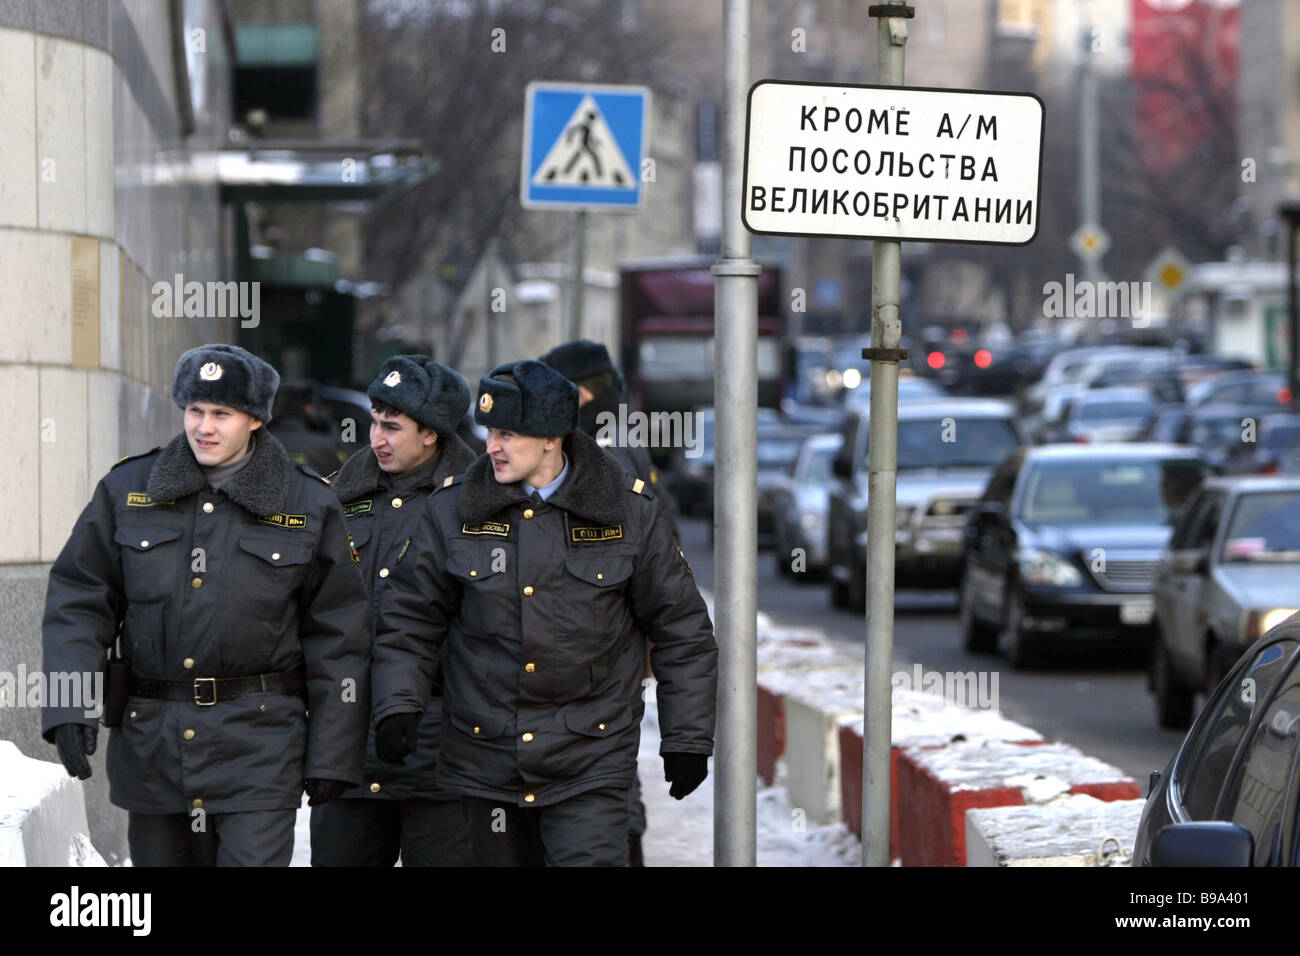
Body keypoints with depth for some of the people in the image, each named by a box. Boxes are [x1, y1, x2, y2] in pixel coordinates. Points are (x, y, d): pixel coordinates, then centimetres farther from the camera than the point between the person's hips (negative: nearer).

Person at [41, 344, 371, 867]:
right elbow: (77, 600, 7)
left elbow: (337, 639, 4)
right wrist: (69, 706, -7)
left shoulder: (309, 505, 2)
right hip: (150, 741, 3)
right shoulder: (127, 490, 6)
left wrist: (331, 756, -1)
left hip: (259, 740, -3)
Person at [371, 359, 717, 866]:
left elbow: (682, 631, 6)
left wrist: (688, 738, 3)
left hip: (591, 765, -2)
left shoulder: (628, 512, -1)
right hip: (485, 760, 2)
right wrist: (397, 705, -8)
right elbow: (408, 623, 8)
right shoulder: (453, 511, 2)